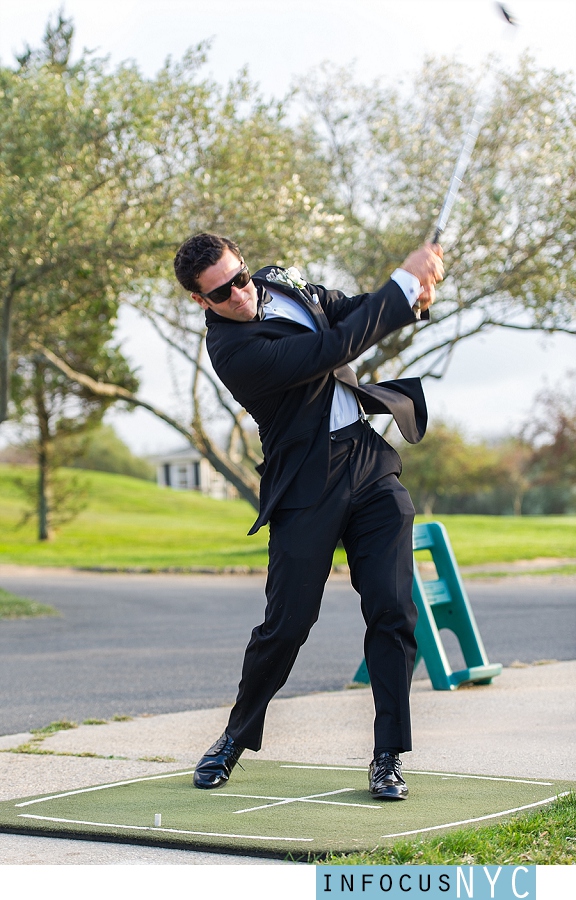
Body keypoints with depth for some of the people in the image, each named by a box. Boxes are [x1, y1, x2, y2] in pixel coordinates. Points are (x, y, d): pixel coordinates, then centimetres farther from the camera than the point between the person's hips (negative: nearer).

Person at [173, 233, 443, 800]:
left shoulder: (280, 281, 8)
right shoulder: (233, 349, -18)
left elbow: (352, 310, 15)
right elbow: (333, 347, -23)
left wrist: (413, 295, -8)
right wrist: (407, 281, -19)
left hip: (371, 461, 6)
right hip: (307, 487, -6)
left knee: (392, 610, -4)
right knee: (286, 623, -3)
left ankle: (389, 756, 4)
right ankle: (237, 736, 22)